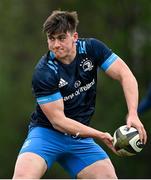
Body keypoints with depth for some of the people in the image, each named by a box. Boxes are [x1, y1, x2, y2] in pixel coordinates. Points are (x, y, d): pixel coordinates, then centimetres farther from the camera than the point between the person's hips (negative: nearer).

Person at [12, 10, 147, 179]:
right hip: (47, 133, -5)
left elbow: (125, 75, -9)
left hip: (80, 139, 5)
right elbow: (58, 121, -20)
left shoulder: (91, 48, -8)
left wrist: (132, 114, -25)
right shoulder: (43, 73, -21)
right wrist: (100, 136, -25)